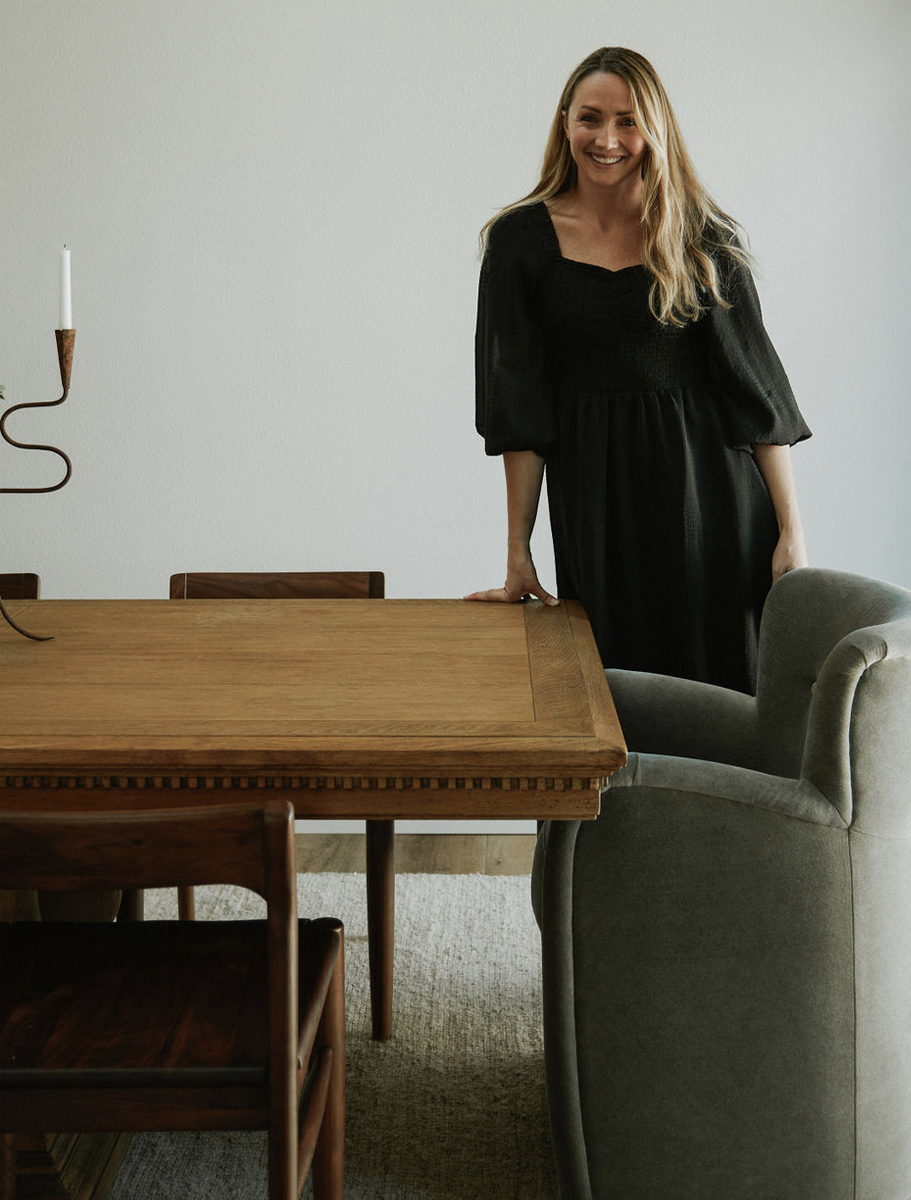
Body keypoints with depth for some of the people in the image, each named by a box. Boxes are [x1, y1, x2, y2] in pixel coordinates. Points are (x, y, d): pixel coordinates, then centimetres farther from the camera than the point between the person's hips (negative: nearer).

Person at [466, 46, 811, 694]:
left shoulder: (704, 238, 2)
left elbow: (758, 389, 1)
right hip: (595, 501, 0)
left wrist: (792, 531, -6)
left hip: (709, 495, 0)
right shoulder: (522, 239, 3)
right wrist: (518, 552, -1)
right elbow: (519, 408, 2)